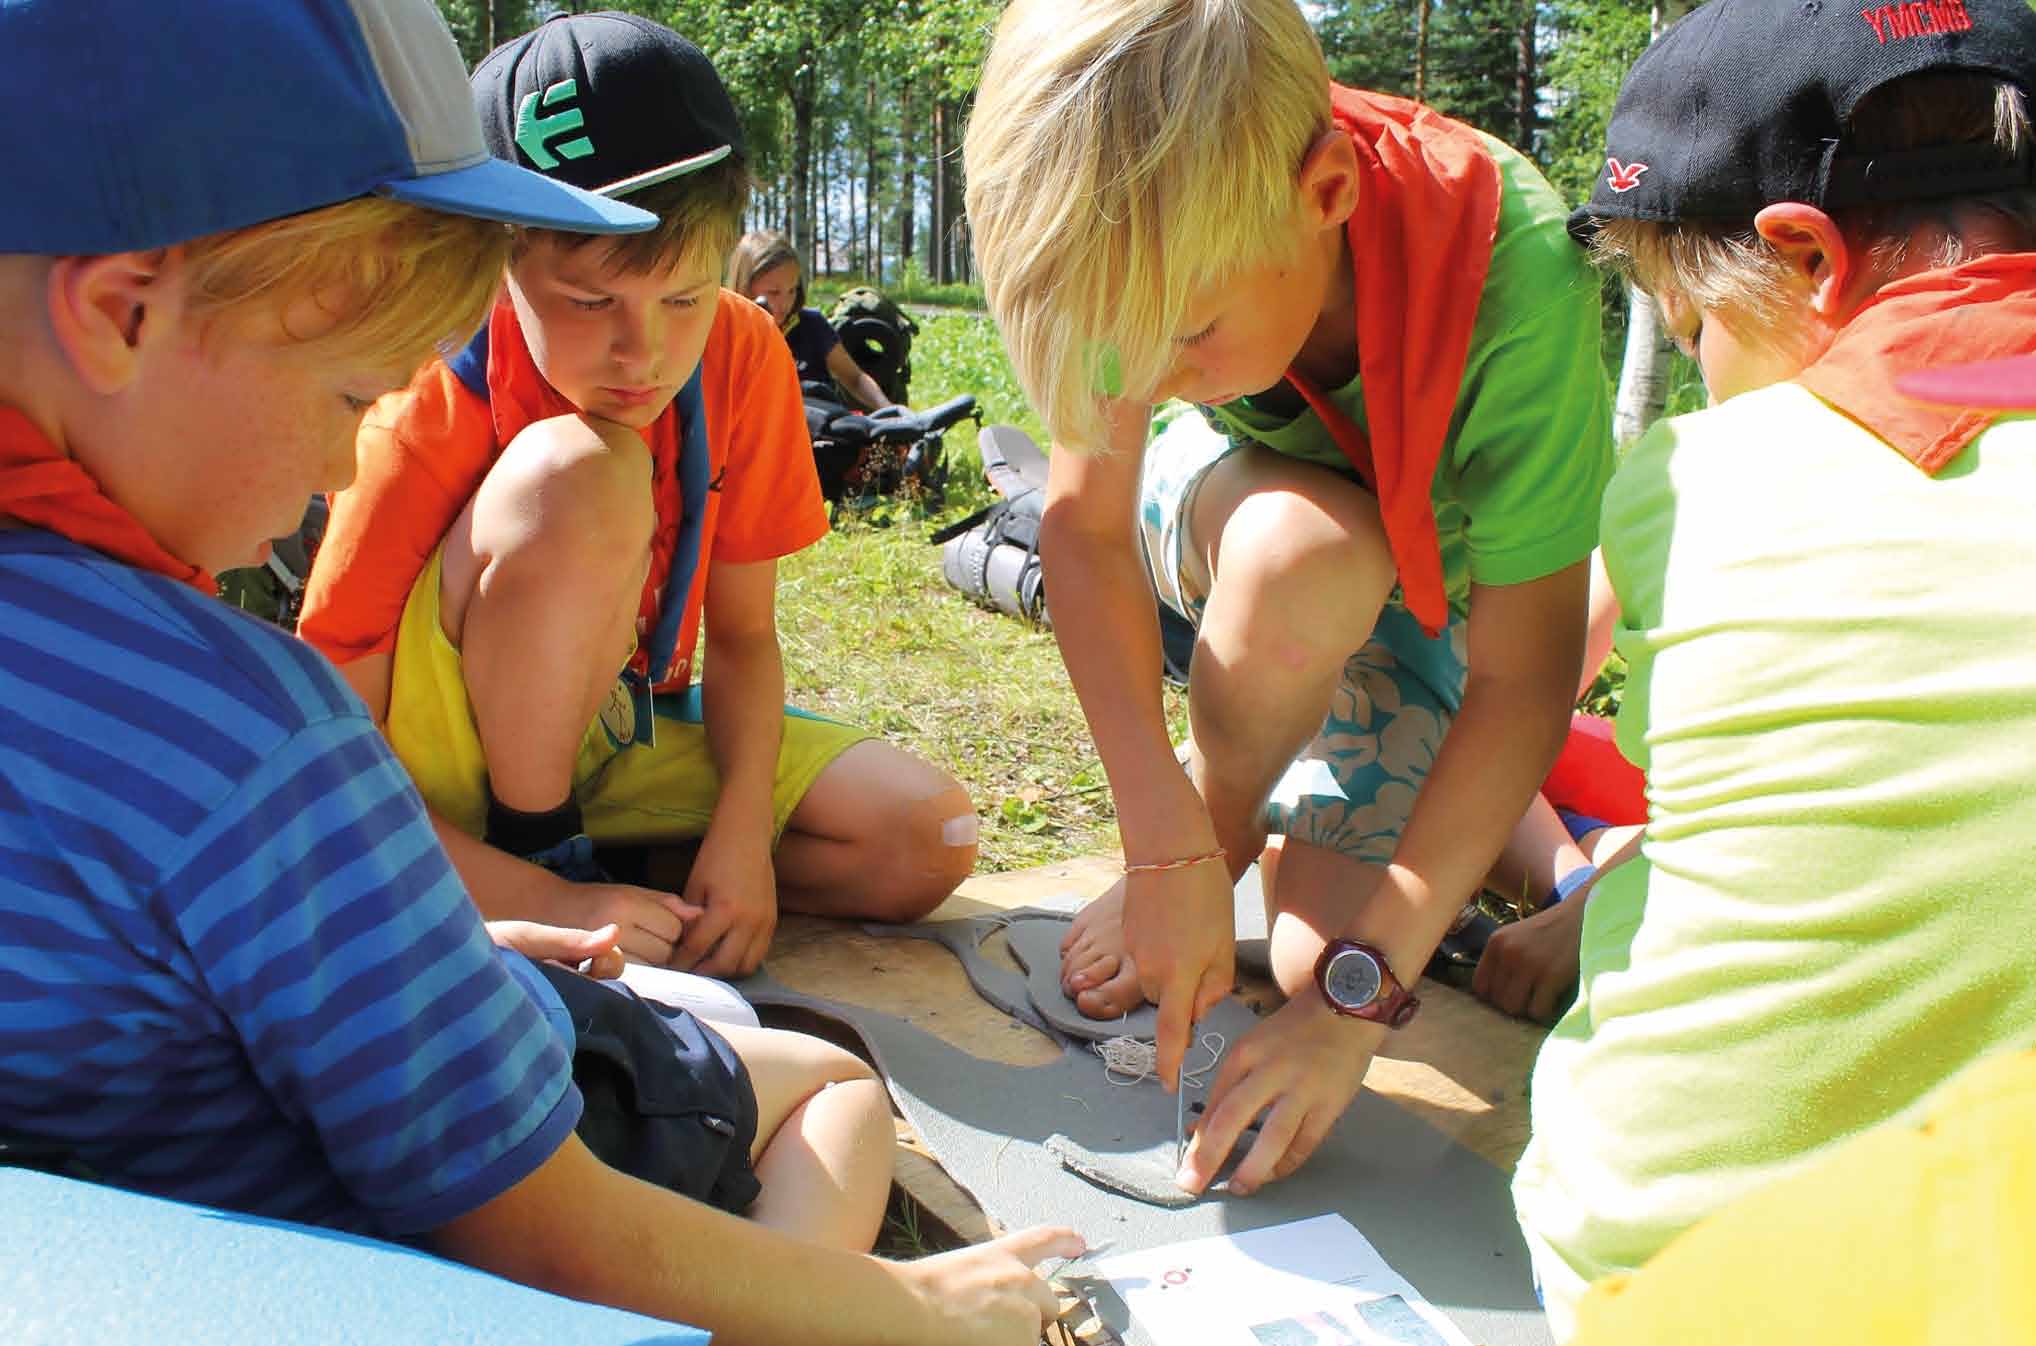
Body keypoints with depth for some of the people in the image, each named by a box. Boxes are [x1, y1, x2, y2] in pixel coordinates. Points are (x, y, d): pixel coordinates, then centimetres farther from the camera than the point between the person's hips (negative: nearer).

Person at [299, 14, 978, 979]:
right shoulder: (432, 415, -24)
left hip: (619, 727, 4)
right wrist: (549, 903, -29)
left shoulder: (742, 356, -12)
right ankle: (545, 860, -16)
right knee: (578, 472, -33)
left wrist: (743, 834, -19)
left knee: (928, 837, -15)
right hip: (441, 778, -4)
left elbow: (742, 636, -4)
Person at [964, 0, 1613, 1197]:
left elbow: (1524, 679, -33)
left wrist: (1356, 990, -36)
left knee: (1328, 958, -17)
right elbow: (1086, 525, -24)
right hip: (1250, 508, 2)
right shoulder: (1156, 239, -31)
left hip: (1432, 587, -1)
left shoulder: (1514, 277, -37)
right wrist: (1172, 847, -31)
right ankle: (1223, 818, -6)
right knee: (1301, 548, -37)